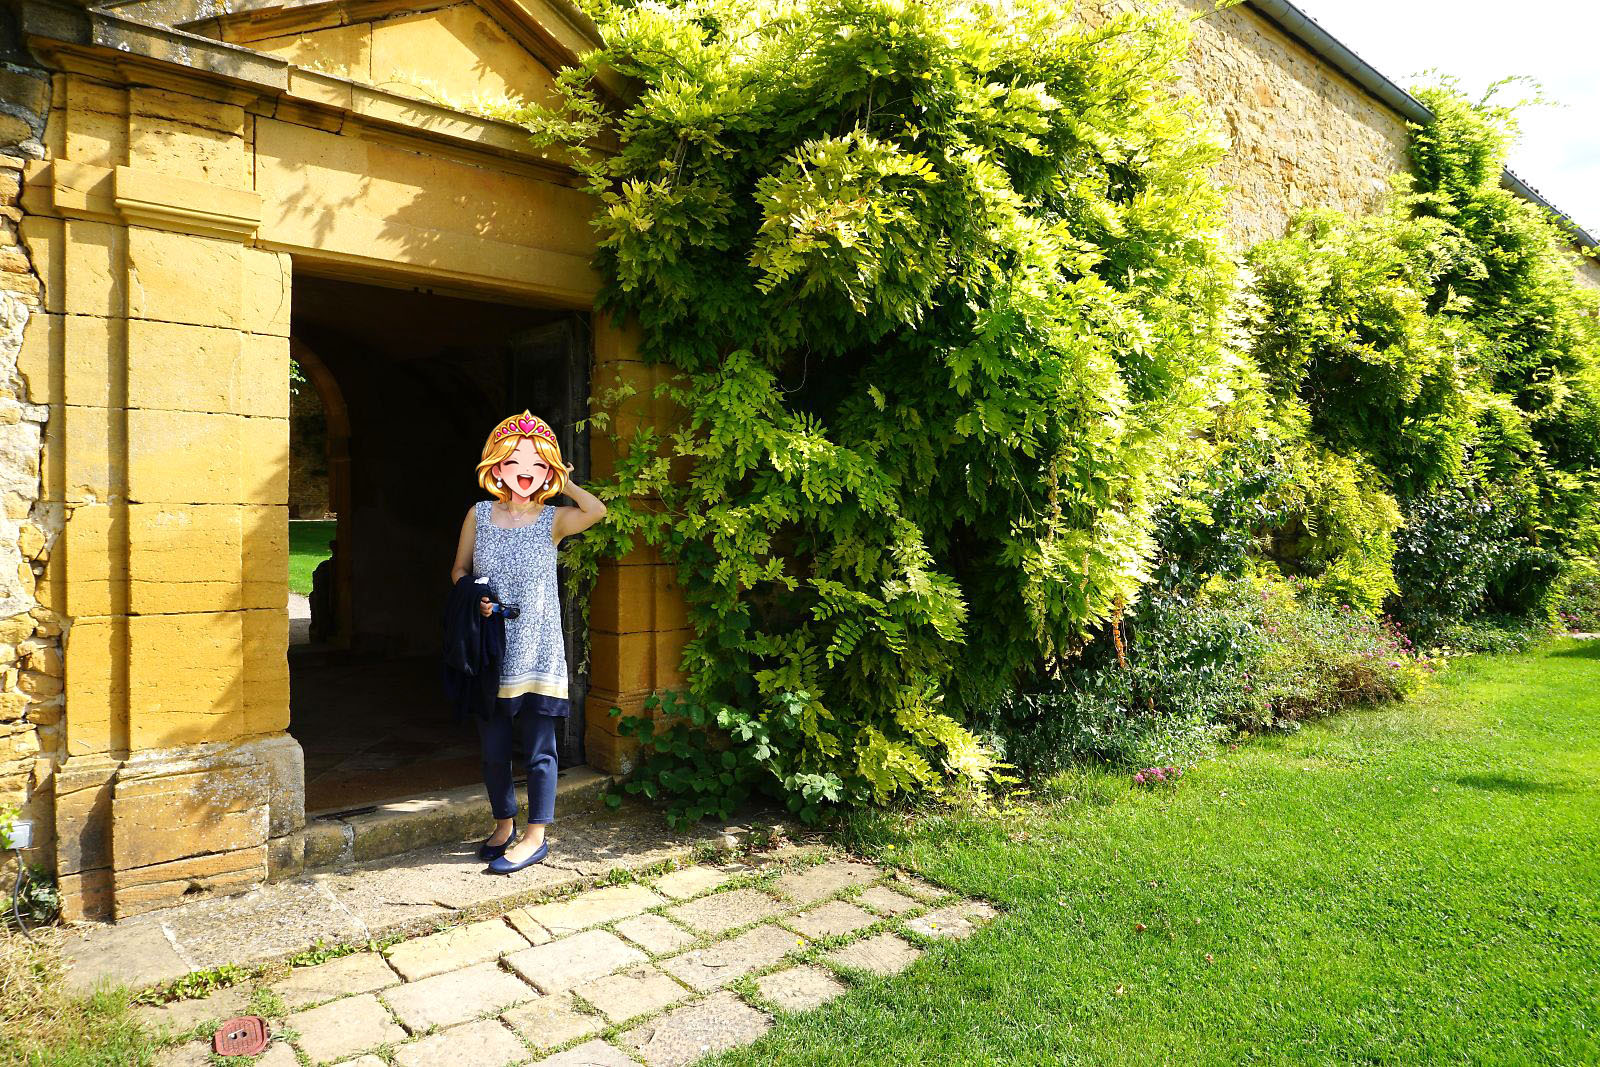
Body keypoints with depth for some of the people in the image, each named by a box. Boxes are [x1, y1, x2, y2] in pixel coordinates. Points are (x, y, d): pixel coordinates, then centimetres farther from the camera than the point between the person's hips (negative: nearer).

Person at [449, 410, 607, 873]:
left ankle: (535, 836, 16)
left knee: (539, 748, 2)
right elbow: (459, 570, 11)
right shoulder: (479, 515, 4)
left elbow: (597, 510, -23)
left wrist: (565, 484, -8)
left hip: (538, 653, -3)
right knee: (493, 748, 13)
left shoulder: (553, 520, -3)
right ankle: (504, 825, 33)